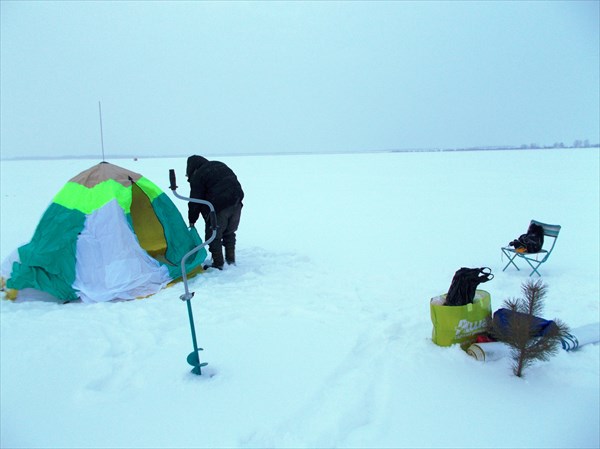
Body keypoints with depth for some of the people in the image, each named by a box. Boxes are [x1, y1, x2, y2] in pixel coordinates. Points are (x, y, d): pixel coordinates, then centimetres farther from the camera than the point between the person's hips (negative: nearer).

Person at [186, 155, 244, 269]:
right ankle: (231, 259, 29)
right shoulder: (219, 165, 20)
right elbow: (234, 180, 21)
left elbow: (195, 201, -2)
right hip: (236, 203, 7)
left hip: (219, 207, -7)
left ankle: (218, 263, 12)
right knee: (230, 232, 23)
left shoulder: (197, 176, -1)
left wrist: (192, 220, 7)